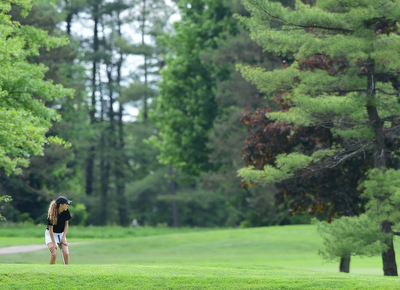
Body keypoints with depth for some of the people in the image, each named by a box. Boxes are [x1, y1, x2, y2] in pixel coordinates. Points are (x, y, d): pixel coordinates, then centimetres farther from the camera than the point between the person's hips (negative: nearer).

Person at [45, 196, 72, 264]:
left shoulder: (66, 212, -11)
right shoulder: (52, 215, -24)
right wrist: (54, 243, -19)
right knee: (54, 254, -20)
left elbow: (66, 224, 0)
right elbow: (50, 229, -19)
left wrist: (63, 238, -7)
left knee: (66, 253, -13)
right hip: (51, 234, -4)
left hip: (61, 233, 4)